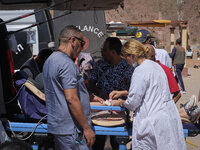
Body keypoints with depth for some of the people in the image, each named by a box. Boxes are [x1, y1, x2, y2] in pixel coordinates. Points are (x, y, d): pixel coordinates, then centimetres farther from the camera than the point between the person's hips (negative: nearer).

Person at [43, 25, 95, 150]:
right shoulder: (67, 64, -17)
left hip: (56, 125, 10)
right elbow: (71, 99, -23)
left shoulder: (50, 60, 15)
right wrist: (87, 128, -17)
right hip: (71, 130, -10)